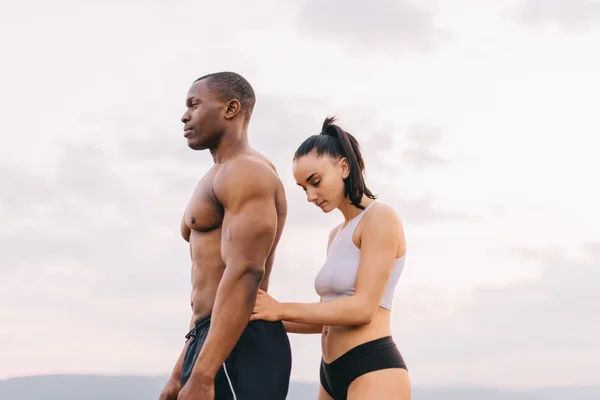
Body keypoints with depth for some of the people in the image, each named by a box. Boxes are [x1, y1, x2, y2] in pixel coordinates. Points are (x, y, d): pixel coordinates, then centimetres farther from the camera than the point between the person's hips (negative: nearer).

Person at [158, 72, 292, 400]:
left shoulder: (246, 173, -7)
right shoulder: (220, 180, 25)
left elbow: (244, 276, -20)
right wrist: (180, 373, 24)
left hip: (239, 349, -10)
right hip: (216, 342, 10)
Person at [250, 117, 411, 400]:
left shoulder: (381, 218, -8)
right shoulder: (337, 235, 21)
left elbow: (363, 309, -16)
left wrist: (281, 309, -14)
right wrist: (267, 320, 10)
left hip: (374, 372, -10)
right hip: (334, 375, 10)